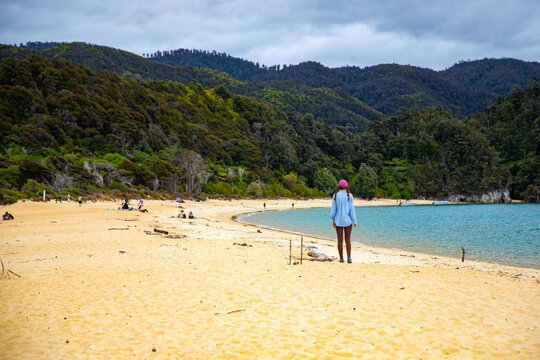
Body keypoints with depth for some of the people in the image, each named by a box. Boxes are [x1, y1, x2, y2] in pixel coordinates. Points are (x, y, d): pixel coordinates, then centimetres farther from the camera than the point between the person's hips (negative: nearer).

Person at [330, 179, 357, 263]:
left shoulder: (335, 196, -2)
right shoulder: (349, 196, -5)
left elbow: (333, 209, 0)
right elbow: (351, 209, -5)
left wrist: (333, 220, 7)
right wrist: (354, 221, 1)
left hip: (338, 221, 1)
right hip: (348, 220, -1)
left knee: (340, 240, 5)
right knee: (348, 240, 7)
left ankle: (341, 259, 6)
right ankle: (349, 258, -2)